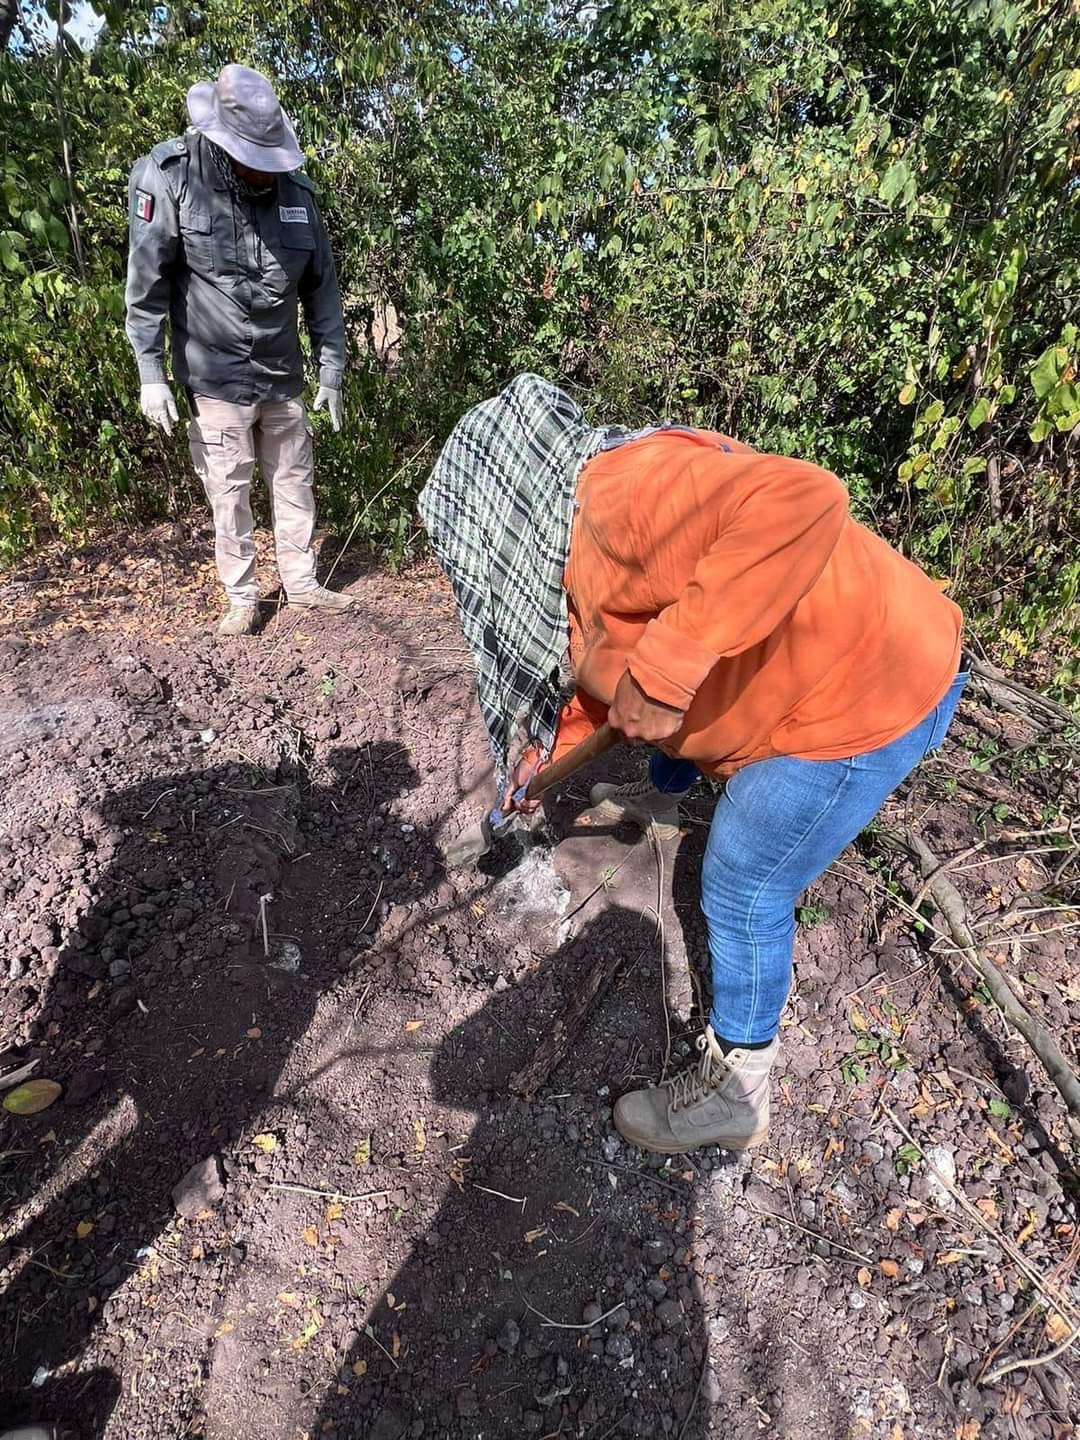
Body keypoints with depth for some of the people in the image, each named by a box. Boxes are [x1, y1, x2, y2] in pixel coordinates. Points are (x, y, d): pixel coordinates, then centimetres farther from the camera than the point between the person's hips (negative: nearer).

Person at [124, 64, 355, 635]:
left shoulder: (294, 189, 1)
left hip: (284, 374, 4)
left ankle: (301, 583, 25)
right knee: (229, 492, 2)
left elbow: (321, 284, 7)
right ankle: (241, 598, 16)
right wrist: (151, 374, -12)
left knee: (294, 482, 10)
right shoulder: (170, 179, -9)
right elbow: (146, 283, -9)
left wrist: (331, 368, 5)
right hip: (216, 377, -3)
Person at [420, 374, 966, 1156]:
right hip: (813, 669, 11)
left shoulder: (616, 496, -27)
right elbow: (610, 682, 17)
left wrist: (665, 666, -43)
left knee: (743, 892, -2)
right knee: (681, 716, 34)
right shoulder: (576, 537, 6)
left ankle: (734, 1096, 20)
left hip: (867, 687, -10)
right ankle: (660, 798, 68)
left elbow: (800, 502, -43)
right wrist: (540, 754, 20)